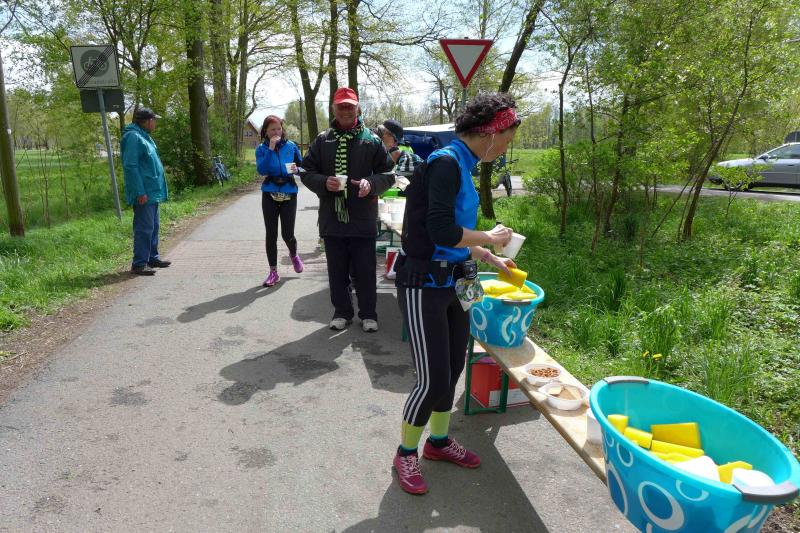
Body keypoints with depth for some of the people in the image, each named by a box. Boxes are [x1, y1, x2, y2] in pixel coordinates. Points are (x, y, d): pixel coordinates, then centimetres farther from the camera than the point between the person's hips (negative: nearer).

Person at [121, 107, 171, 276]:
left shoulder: (143, 136, 17)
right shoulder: (133, 137, -14)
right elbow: (130, 166, -20)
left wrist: (158, 188, 21)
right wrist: (140, 192, -23)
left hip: (153, 192, 10)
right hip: (144, 194, -10)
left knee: (153, 226, 16)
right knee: (144, 228, -7)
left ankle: (152, 257, 27)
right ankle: (139, 263, -1)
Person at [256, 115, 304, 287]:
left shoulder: (291, 146, 2)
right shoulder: (261, 149, -1)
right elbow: (261, 170, -17)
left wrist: (296, 170, -12)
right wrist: (270, 148, -20)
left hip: (289, 195, 0)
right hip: (269, 195, 0)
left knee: (287, 234, -2)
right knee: (271, 234, 2)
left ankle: (294, 255, 33)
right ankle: (273, 272, 13)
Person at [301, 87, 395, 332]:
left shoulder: (372, 140, 3)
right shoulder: (322, 140, 7)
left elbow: (388, 174, 4)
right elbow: (307, 172, 8)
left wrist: (371, 183, -17)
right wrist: (324, 183, -12)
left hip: (363, 219, -2)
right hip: (332, 218, 2)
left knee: (365, 270, 6)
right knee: (337, 270, 12)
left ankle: (368, 314, 22)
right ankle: (342, 312, 27)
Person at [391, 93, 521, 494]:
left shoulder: (461, 165, 10)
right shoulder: (446, 162, -17)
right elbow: (442, 232, -27)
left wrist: (491, 259, 23)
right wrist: (491, 238, -12)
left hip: (452, 284, 9)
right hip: (424, 286, -9)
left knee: (452, 369, 18)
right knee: (432, 378, -2)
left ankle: (439, 441, 39)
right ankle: (405, 454, 22)